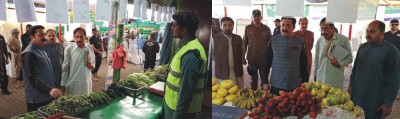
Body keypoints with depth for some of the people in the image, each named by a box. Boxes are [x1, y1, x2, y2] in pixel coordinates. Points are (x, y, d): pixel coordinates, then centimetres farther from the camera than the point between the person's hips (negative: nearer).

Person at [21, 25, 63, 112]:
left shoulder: (41, 50, 13)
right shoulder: (29, 54, -17)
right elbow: (33, 78, -26)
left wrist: (52, 89, 20)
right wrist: (49, 90, -38)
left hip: (48, 96, 9)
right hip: (37, 100, -9)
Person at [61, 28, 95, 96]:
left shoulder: (90, 49, 3)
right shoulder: (69, 49, -5)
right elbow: (65, 68, -2)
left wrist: (91, 66, -9)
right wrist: (63, 84, -3)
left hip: (86, 83, 3)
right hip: (73, 84, -3)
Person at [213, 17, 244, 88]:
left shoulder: (238, 38, 7)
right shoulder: (216, 39, -4)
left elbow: (241, 52, 13)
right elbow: (213, 54, 2)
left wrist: (241, 61, 1)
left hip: (237, 72, 3)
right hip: (223, 72, -3)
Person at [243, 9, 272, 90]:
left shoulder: (266, 29, 0)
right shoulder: (248, 28, 1)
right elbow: (244, 43, 4)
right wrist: (243, 57, 3)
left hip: (264, 58, -1)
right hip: (251, 58, 1)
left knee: (264, 78, 5)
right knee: (254, 78, 14)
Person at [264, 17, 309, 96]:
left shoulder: (299, 42, 2)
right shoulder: (273, 40, -1)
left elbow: (303, 65, 8)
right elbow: (267, 62, 2)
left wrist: (304, 83, 6)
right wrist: (265, 81, 0)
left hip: (295, 86, 1)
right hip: (276, 86, -1)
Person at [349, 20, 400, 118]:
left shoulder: (391, 51, -13)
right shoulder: (363, 47, 6)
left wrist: (388, 103, -14)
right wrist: (351, 85, 15)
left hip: (376, 100, -5)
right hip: (357, 95, 5)